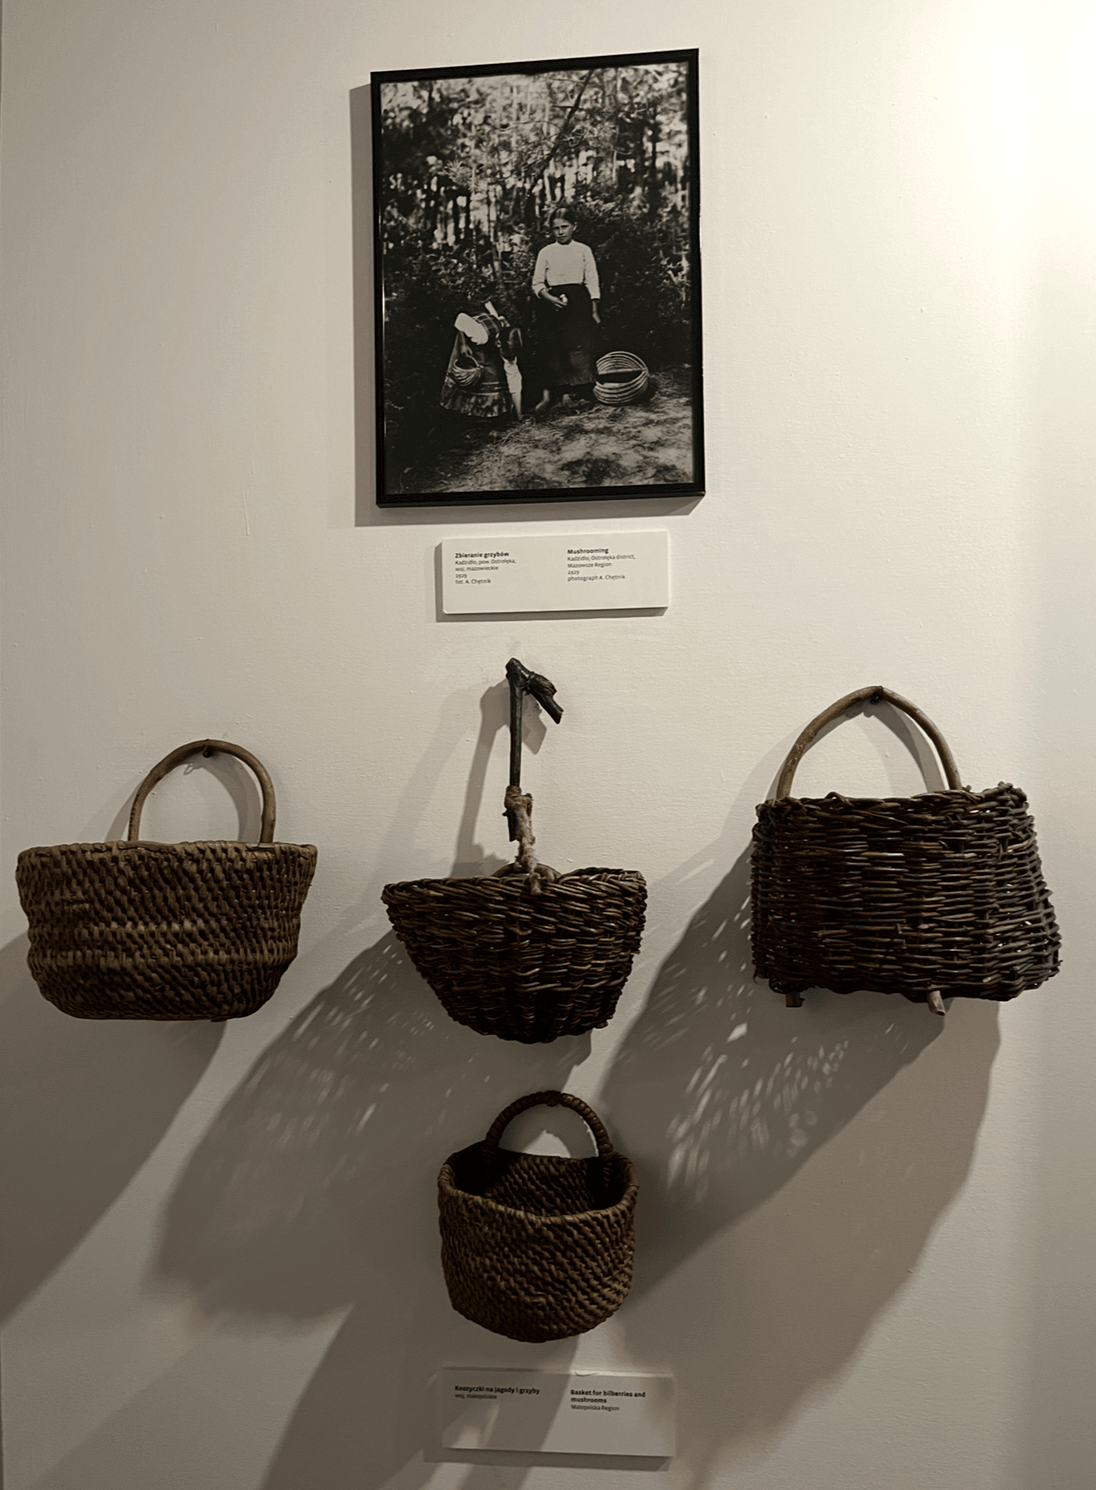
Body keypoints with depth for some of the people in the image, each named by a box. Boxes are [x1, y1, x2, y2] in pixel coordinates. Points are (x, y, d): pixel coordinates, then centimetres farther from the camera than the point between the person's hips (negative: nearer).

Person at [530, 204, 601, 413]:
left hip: (578, 302, 0)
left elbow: (592, 282, 8)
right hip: (552, 303, 0)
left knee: (579, 347, -6)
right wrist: (551, 299, -12)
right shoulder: (545, 253, 7)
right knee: (551, 349, -4)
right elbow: (537, 284, 6)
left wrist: (594, 311, 3)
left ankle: (567, 393, 0)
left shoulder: (583, 251, 7)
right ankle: (548, 393, 0)